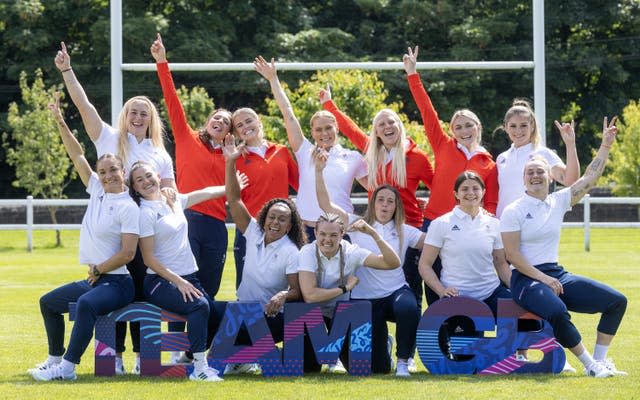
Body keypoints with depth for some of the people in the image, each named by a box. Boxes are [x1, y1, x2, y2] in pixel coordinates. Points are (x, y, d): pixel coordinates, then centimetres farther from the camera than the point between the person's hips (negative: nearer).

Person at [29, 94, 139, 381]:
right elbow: (78, 157, 10)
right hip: (93, 280, 10)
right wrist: (60, 122, 5)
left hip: (117, 282, -10)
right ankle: (55, 359, 28)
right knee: (48, 302, 23)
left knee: (86, 304, -38)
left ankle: (67, 367, -41)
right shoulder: (97, 191, 8)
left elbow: (128, 253, -19)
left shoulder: (128, 208, -14)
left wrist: (98, 270, -10)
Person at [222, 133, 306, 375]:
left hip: (272, 316, -5)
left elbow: (298, 290, -11)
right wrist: (230, 163, -9)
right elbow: (233, 200, 0)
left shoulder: (291, 253, -8)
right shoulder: (254, 233, 5)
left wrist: (283, 295, -35)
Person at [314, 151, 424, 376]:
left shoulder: (404, 232, 5)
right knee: (377, 367, -3)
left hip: (396, 292, 0)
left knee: (408, 309, -41)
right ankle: (381, 340, 38)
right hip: (366, 298, 0)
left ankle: (403, 361, -17)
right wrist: (319, 171, -12)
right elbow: (326, 204, -3)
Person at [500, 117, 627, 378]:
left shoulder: (559, 202, 10)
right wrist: (544, 279, -17)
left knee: (616, 301, -4)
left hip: (557, 275, 7)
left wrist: (606, 145, 2)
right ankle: (590, 364, -22)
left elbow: (590, 178, 8)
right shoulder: (514, 211, -4)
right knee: (557, 312, -38)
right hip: (526, 278, -7)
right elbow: (513, 255, -10)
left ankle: (600, 359, 0)